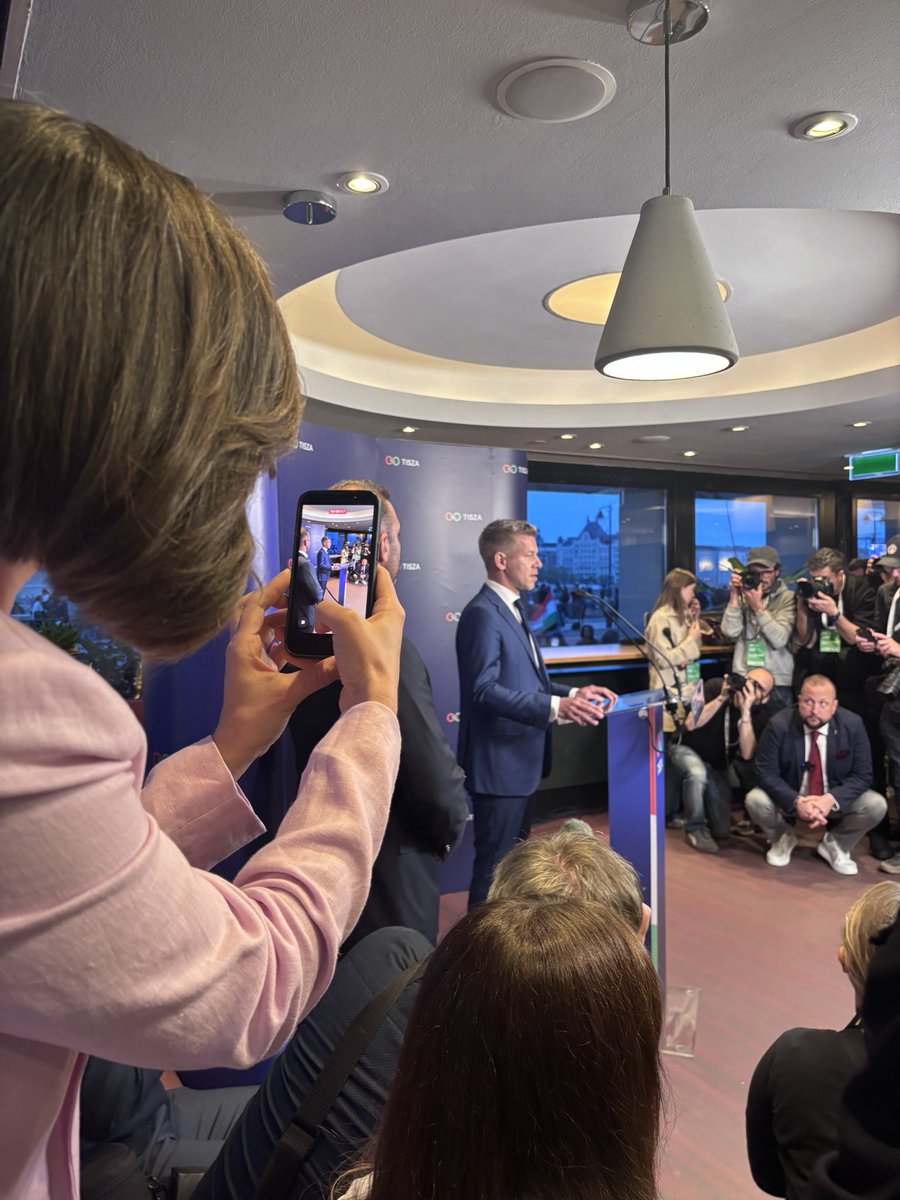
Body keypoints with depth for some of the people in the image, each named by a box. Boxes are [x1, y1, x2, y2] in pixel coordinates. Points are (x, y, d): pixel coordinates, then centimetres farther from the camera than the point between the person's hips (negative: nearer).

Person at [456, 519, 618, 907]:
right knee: (495, 865, 0)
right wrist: (555, 707, -33)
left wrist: (571, 694, 5)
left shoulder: (509, 610, 15)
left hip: (518, 761, 11)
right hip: (498, 764, -10)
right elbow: (484, 689, -27)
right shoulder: (482, 614, -18)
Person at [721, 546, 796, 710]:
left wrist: (757, 606, -18)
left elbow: (779, 639, -14)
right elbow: (729, 634, -6)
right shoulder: (742, 595, 6)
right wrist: (734, 597, -10)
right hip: (743, 680, 2)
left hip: (777, 683, -2)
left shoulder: (788, 598, -2)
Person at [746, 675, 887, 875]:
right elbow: (767, 773, -17)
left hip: (836, 801, 1)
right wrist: (796, 801, -34)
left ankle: (834, 844, 6)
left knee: (876, 805, -23)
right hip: (790, 800, -1)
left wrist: (831, 799, -30)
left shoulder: (852, 725, -14)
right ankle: (783, 838, 8)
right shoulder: (779, 725, -18)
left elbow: (862, 776, -12)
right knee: (755, 800, -28)